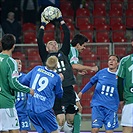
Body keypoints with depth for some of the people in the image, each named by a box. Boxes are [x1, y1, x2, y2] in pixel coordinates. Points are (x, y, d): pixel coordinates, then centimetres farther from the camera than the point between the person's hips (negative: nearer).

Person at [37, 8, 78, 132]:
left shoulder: (63, 53, 17)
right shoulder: (46, 56, 10)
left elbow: (67, 36, 13)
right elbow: (39, 41, 3)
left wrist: (61, 19, 13)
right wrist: (43, 24, 8)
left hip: (69, 89, 4)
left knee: (70, 119, 6)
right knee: (60, 120, -10)